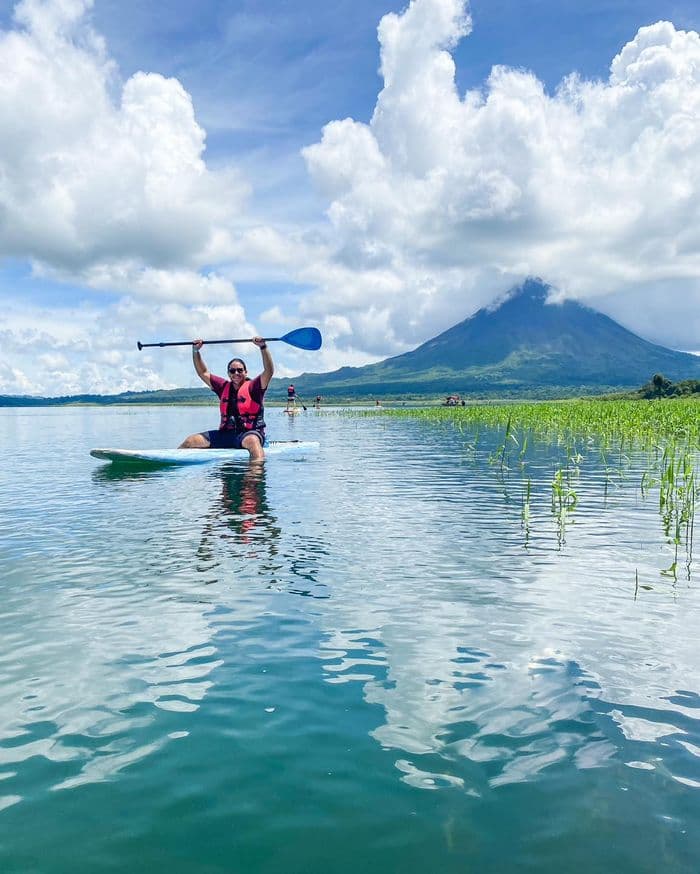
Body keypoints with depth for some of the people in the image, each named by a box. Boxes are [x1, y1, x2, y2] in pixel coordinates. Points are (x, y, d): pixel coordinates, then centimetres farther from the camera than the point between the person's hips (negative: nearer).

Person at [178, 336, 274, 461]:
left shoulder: (253, 387, 2)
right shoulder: (224, 387, 17)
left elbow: (269, 371, -13)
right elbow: (203, 373, 22)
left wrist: (263, 347, -21)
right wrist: (196, 351, 13)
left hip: (249, 433, -5)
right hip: (225, 434, 6)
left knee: (252, 441, -42)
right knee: (190, 441, -4)